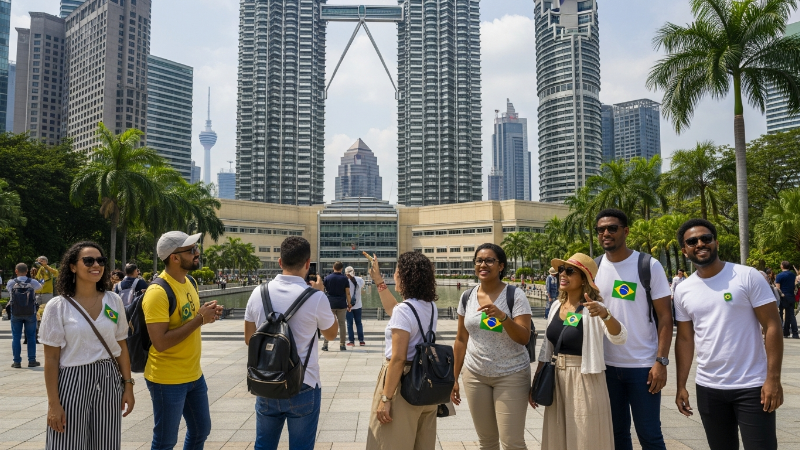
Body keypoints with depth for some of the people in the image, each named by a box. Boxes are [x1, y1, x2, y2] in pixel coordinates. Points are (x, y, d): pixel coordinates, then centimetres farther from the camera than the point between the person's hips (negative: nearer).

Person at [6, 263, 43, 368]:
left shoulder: (11, 283, -7)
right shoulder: (33, 282, -6)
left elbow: (8, 289, 14)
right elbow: (40, 287, 15)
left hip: (15, 314, 0)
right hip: (30, 313, 0)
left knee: (16, 337, 8)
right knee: (31, 337, 7)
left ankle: (17, 361, 9)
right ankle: (32, 361, 8)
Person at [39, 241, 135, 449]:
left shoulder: (114, 301, 2)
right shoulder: (58, 306, -7)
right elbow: (51, 358, -5)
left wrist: (128, 385, 5)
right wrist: (53, 403, -8)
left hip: (109, 381, 3)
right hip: (72, 382, -3)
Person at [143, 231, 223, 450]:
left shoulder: (189, 282, 5)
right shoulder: (158, 292, -22)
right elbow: (160, 343, -27)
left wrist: (207, 314, -3)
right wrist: (200, 319, -24)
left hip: (194, 374, 8)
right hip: (167, 380, -8)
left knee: (201, 430, 21)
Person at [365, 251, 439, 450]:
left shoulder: (404, 310, -20)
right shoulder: (431, 307, 5)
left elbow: (398, 359, -23)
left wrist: (385, 398, -19)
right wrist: (378, 280, 25)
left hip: (403, 382, -8)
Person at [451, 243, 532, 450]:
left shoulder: (515, 295, -10)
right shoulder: (467, 297, 3)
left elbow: (524, 338, -15)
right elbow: (461, 340, 9)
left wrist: (502, 316, -31)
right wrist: (454, 377, 9)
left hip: (511, 375, -4)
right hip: (474, 375, 4)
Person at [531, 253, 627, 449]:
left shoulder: (592, 309, -14)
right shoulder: (557, 305, 5)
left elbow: (620, 338, -29)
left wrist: (605, 314, -48)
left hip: (584, 381, -6)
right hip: (557, 379, 6)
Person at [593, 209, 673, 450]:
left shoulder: (649, 265, -7)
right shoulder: (595, 268, 4)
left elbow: (665, 316, -7)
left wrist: (661, 361, -13)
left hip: (642, 366, -4)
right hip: (606, 365, 4)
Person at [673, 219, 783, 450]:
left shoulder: (747, 276, -6)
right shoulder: (683, 290, 4)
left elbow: (772, 326, -8)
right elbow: (685, 339, 9)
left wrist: (773, 378, -14)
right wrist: (681, 386, 5)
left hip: (752, 386, -3)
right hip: (708, 388, 4)